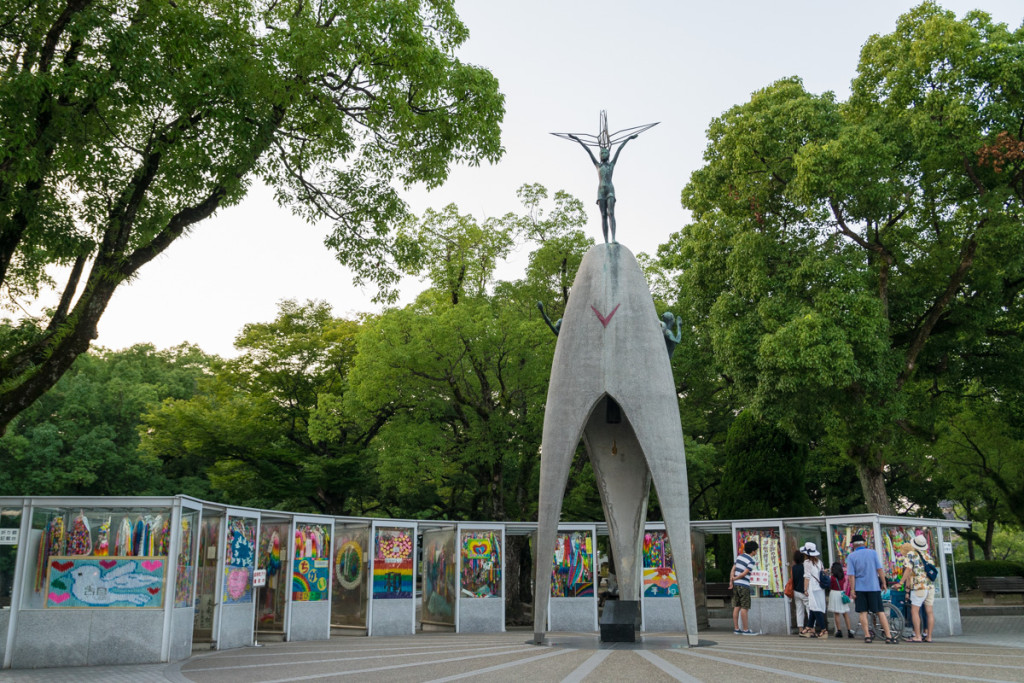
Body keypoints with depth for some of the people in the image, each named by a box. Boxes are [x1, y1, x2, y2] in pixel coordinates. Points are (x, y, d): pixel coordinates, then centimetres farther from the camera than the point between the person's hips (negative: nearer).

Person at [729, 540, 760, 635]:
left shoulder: (739, 556, 12)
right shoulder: (751, 561, -11)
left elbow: (733, 570, 8)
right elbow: (744, 573, -14)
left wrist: (731, 580, 4)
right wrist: (735, 578, 1)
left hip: (735, 585, 7)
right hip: (744, 585, -7)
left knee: (737, 607, 9)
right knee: (744, 608, -3)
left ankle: (736, 628, 11)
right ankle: (746, 630, 0)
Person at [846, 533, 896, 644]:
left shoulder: (851, 556, -2)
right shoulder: (872, 553, 1)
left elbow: (851, 575, -7)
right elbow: (880, 569, -3)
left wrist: (852, 590, -5)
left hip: (859, 588, -1)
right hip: (874, 587, 1)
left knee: (862, 612, 5)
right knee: (880, 612, 4)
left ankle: (867, 636, 3)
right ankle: (888, 636, 0)